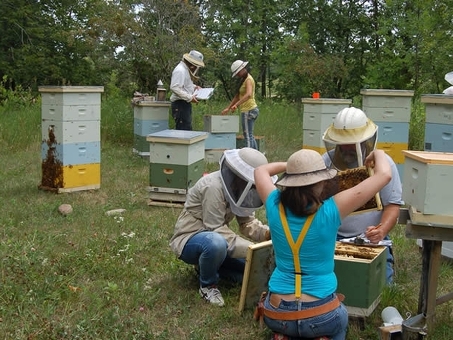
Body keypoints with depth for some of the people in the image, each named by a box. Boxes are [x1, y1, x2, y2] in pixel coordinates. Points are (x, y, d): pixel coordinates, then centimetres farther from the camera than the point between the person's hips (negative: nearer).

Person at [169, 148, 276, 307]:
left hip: (215, 237, 8)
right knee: (216, 242, -40)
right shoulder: (213, 186, -29)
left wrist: (268, 233, -23)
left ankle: (208, 266, 17)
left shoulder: (238, 187, -4)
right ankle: (208, 285, -12)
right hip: (189, 239, -8)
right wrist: (251, 249, -34)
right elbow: (216, 230, -29)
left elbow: (247, 222, -3)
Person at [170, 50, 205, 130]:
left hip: (185, 104, 11)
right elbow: (174, 88, -25)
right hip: (180, 104, -11)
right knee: (184, 130, -13)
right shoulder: (180, 70, -16)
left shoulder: (186, 69, 16)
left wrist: (194, 87, 13)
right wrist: (190, 97, -24)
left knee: (187, 129, 12)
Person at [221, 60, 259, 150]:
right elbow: (238, 96, 19)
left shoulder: (248, 80, -14)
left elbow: (248, 94, -33)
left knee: (248, 136, -8)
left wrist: (236, 104, -41)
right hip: (251, 110, 10)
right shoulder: (244, 79, 15)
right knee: (250, 136, 14)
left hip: (248, 110, -10)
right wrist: (228, 108, 14)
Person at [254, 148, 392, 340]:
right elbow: (384, 175, -12)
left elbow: (260, 171, 14)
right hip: (320, 315, -2)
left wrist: (290, 166, 22)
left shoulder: (275, 206, -9)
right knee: (340, 317, 34)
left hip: (277, 314, 2)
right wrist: (378, 154, 7)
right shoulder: (330, 211, -17)